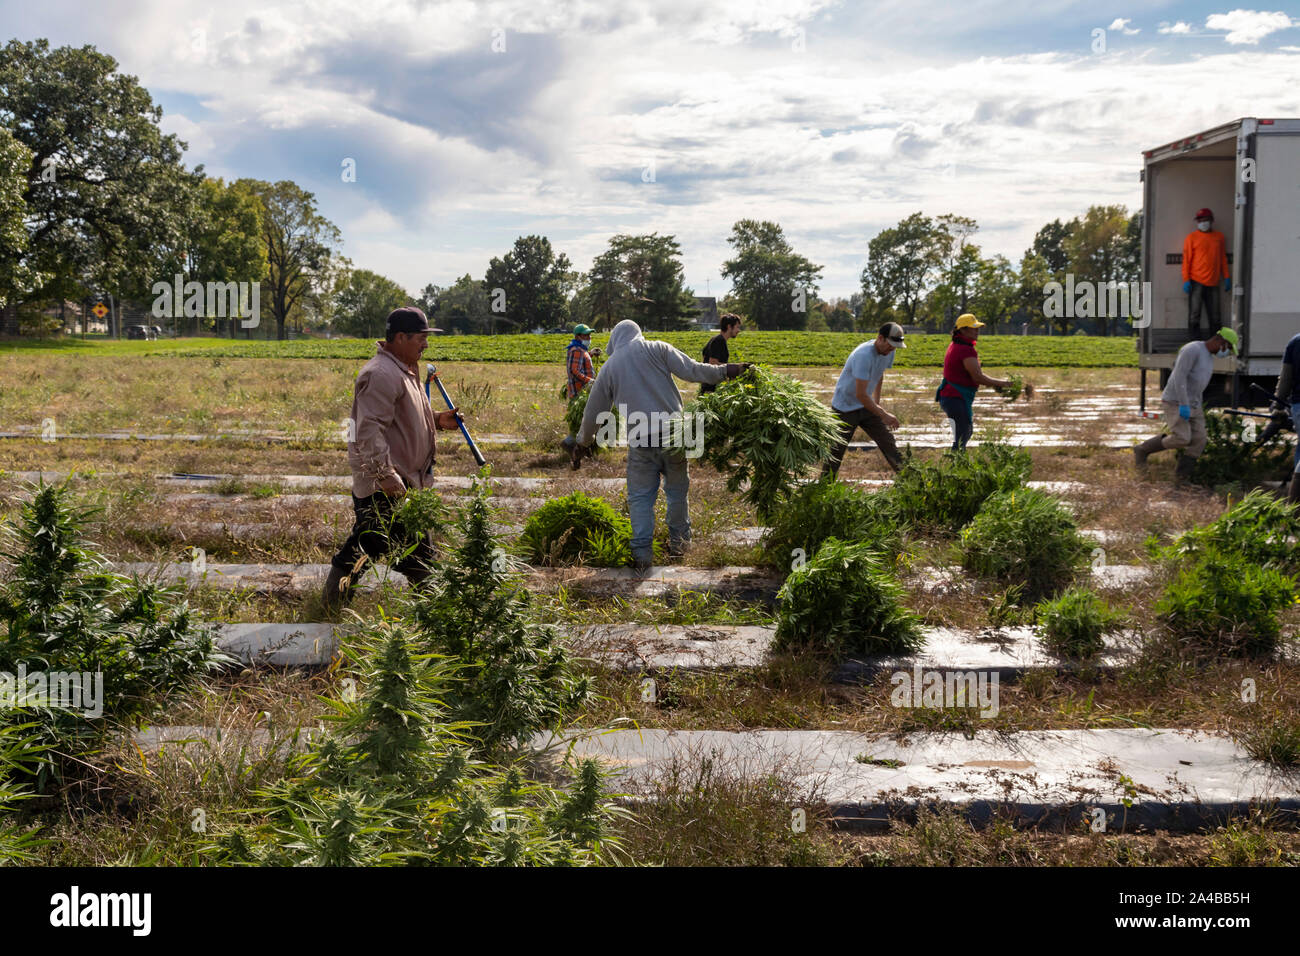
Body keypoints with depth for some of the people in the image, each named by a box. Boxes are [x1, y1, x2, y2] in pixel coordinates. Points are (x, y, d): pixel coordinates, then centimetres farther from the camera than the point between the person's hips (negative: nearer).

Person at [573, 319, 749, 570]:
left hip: (640, 442, 0)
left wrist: (583, 441, 30)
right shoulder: (657, 349, 5)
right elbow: (691, 370, -4)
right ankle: (678, 542, 26)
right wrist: (724, 371, 7)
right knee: (676, 489, 16)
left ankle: (642, 554, 5)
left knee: (640, 497, 8)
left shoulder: (609, 367, 9)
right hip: (672, 434, 0)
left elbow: (594, 410, 17)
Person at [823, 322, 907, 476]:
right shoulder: (864, 355, -30)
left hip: (866, 406, 7)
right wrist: (883, 415, -26)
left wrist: (876, 402, 19)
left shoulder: (887, 351, -4)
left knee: (887, 440, -1)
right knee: (836, 451, -3)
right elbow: (860, 394, -31)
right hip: (844, 408, -7)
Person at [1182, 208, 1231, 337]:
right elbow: (1186, 259, -1)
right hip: (1196, 282, -3)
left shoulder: (1219, 236, 12)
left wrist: (1226, 278, 12)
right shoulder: (1192, 237, 1)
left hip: (1213, 283, 3)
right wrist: (1186, 280, -8)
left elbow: (1223, 258, 17)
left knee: (1215, 316, 7)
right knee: (1194, 315, -3)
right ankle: (1196, 343, 2)